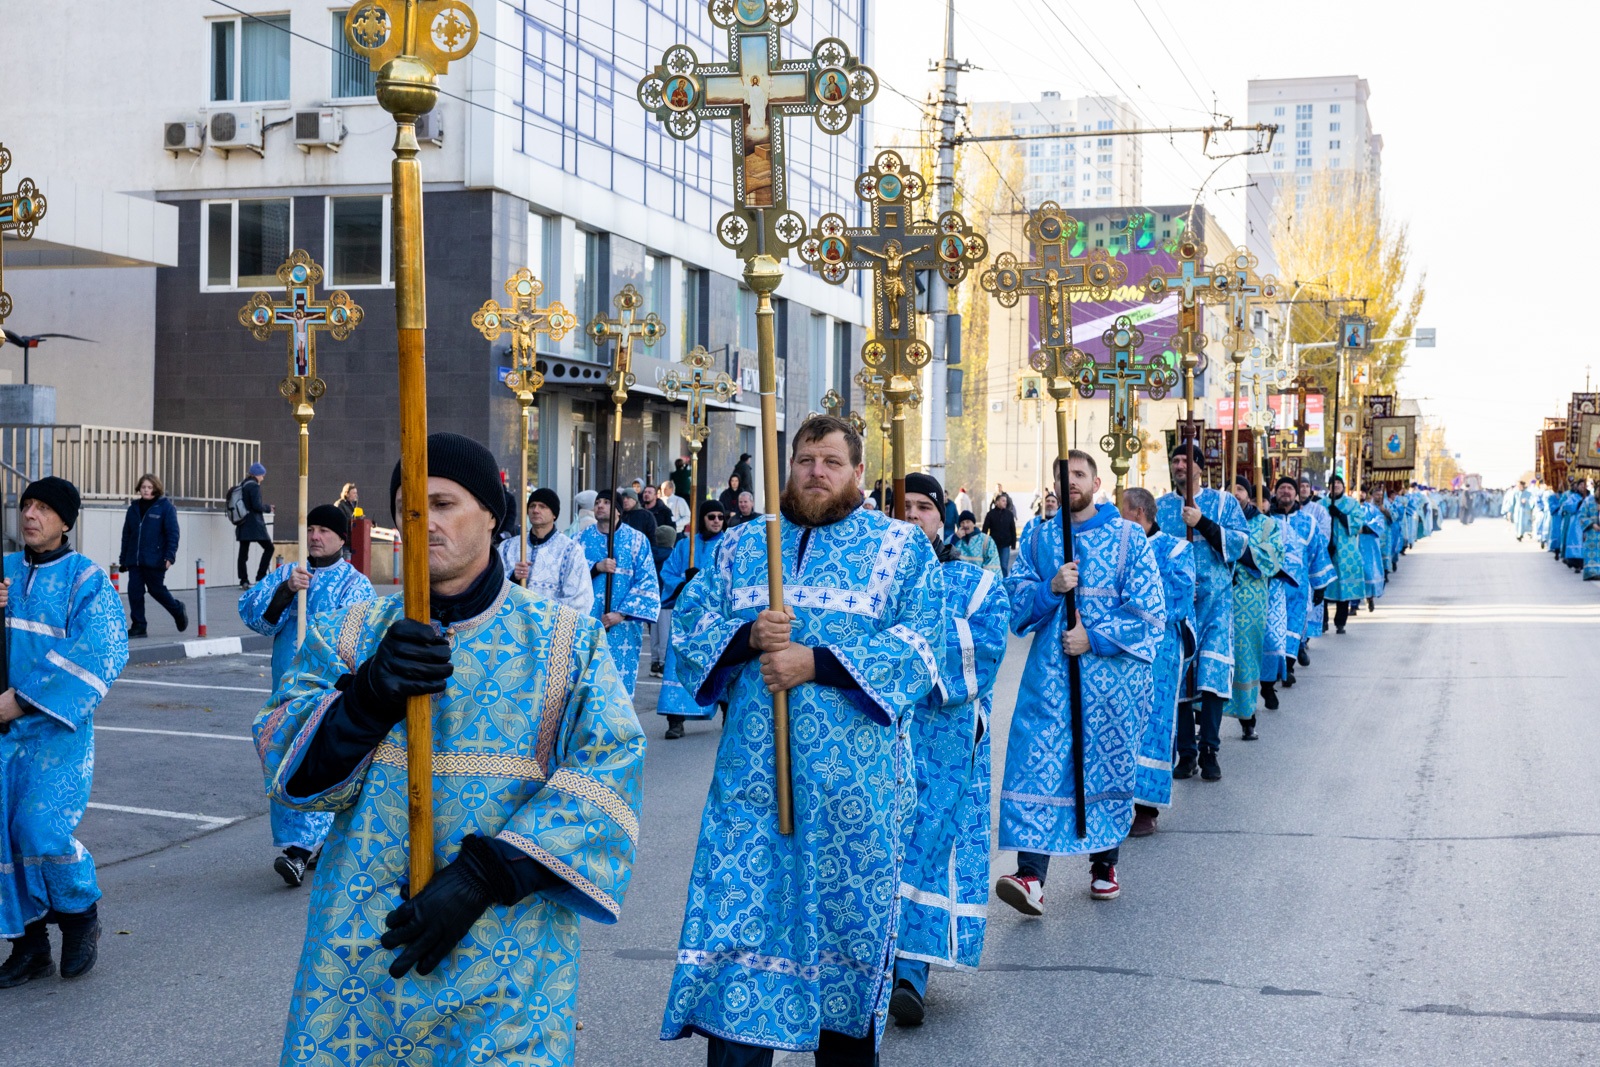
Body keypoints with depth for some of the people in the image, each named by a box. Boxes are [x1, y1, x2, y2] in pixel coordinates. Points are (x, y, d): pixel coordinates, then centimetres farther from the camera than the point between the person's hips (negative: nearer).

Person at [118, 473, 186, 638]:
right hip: (134, 560, 5)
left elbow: (173, 533, -7)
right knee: (134, 592, -1)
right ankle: (139, 626, 6)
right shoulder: (134, 508, 11)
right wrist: (123, 559, 13)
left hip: (155, 560, -5)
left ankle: (178, 610, 30)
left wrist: (170, 556, -16)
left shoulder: (165, 507, -3)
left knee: (157, 590, 4)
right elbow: (126, 534, 15)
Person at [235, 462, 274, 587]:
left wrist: (264, 506, 16)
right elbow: (257, 505, -18)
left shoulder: (241, 485, 15)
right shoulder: (254, 486, -11)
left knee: (243, 551, 6)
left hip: (242, 524, 8)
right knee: (268, 548, 3)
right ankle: (260, 577, -3)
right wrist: (268, 508, 1)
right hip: (254, 524, -8)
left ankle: (243, 581, 4)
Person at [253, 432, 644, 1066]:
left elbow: (609, 770, -10)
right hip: (360, 938, 2)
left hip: (508, 943, -2)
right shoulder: (352, 634, 9)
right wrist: (367, 697, -22)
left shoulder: (565, 642, 3)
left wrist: (481, 876, -20)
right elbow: (289, 768, -2)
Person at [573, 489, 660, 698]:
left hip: (623, 626, -2)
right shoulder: (583, 539, 11)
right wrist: (596, 568, -14)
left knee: (620, 682, -4)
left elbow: (647, 583, -3)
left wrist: (622, 614, -12)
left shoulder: (637, 540, 3)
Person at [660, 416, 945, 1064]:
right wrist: (748, 636, -12)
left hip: (853, 784, -2)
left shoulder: (902, 547, 5)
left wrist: (817, 661, -16)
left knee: (848, 915, 5)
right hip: (752, 774, 2)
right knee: (739, 916, -3)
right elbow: (687, 626, 8)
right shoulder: (741, 545, 14)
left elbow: (918, 644, -7)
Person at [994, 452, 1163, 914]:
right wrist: (1050, 588, -13)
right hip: (1049, 676, 1)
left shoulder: (1128, 538, 1)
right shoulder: (1038, 539, 10)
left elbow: (1149, 611, -4)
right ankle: (1031, 878, -16)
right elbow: (1013, 601, 6)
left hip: (1111, 674, -1)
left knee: (1107, 765, 9)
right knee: (1039, 766, -10)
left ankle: (1104, 865, 26)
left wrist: (1095, 639, -12)